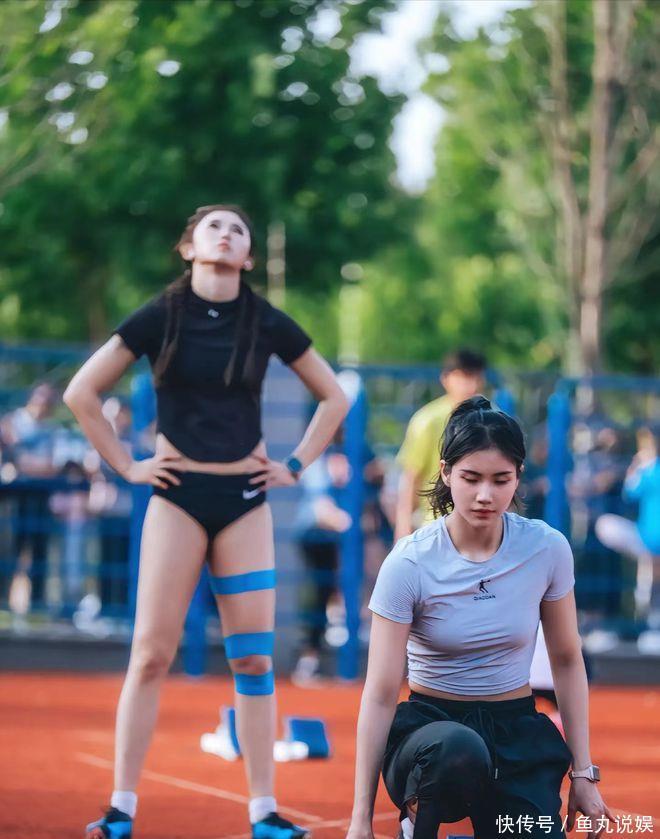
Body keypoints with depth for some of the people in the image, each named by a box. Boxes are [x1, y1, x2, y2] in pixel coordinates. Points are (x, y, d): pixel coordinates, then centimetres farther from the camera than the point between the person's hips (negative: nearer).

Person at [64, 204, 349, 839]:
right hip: (178, 497, -2)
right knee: (152, 652, -4)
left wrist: (298, 465, 6)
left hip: (245, 501, 2)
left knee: (253, 657, 1)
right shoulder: (161, 317, -2)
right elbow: (81, 392, 1)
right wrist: (125, 465, -2)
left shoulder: (268, 324, 3)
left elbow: (334, 397, 14)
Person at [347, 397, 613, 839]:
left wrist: (584, 773, 3)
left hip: (516, 730, 3)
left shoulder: (548, 549, -7)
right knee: (459, 750, -40)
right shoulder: (409, 564, -15)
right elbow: (381, 694, -14)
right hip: (430, 724, -2)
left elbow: (567, 662, 6)